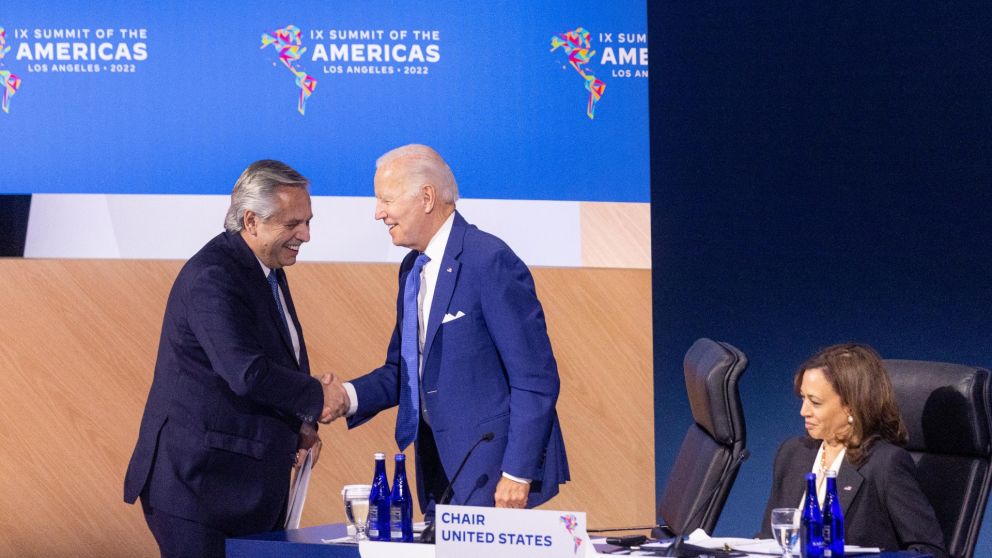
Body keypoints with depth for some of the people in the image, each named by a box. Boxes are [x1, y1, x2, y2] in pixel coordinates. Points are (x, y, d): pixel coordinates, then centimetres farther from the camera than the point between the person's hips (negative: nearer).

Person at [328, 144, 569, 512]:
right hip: (438, 471, 8)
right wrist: (350, 397, -2)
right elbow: (402, 369, 19)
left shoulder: (491, 261, -15)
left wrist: (517, 474, -19)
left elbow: (536, 379, -16)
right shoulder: (412, 270, 14)